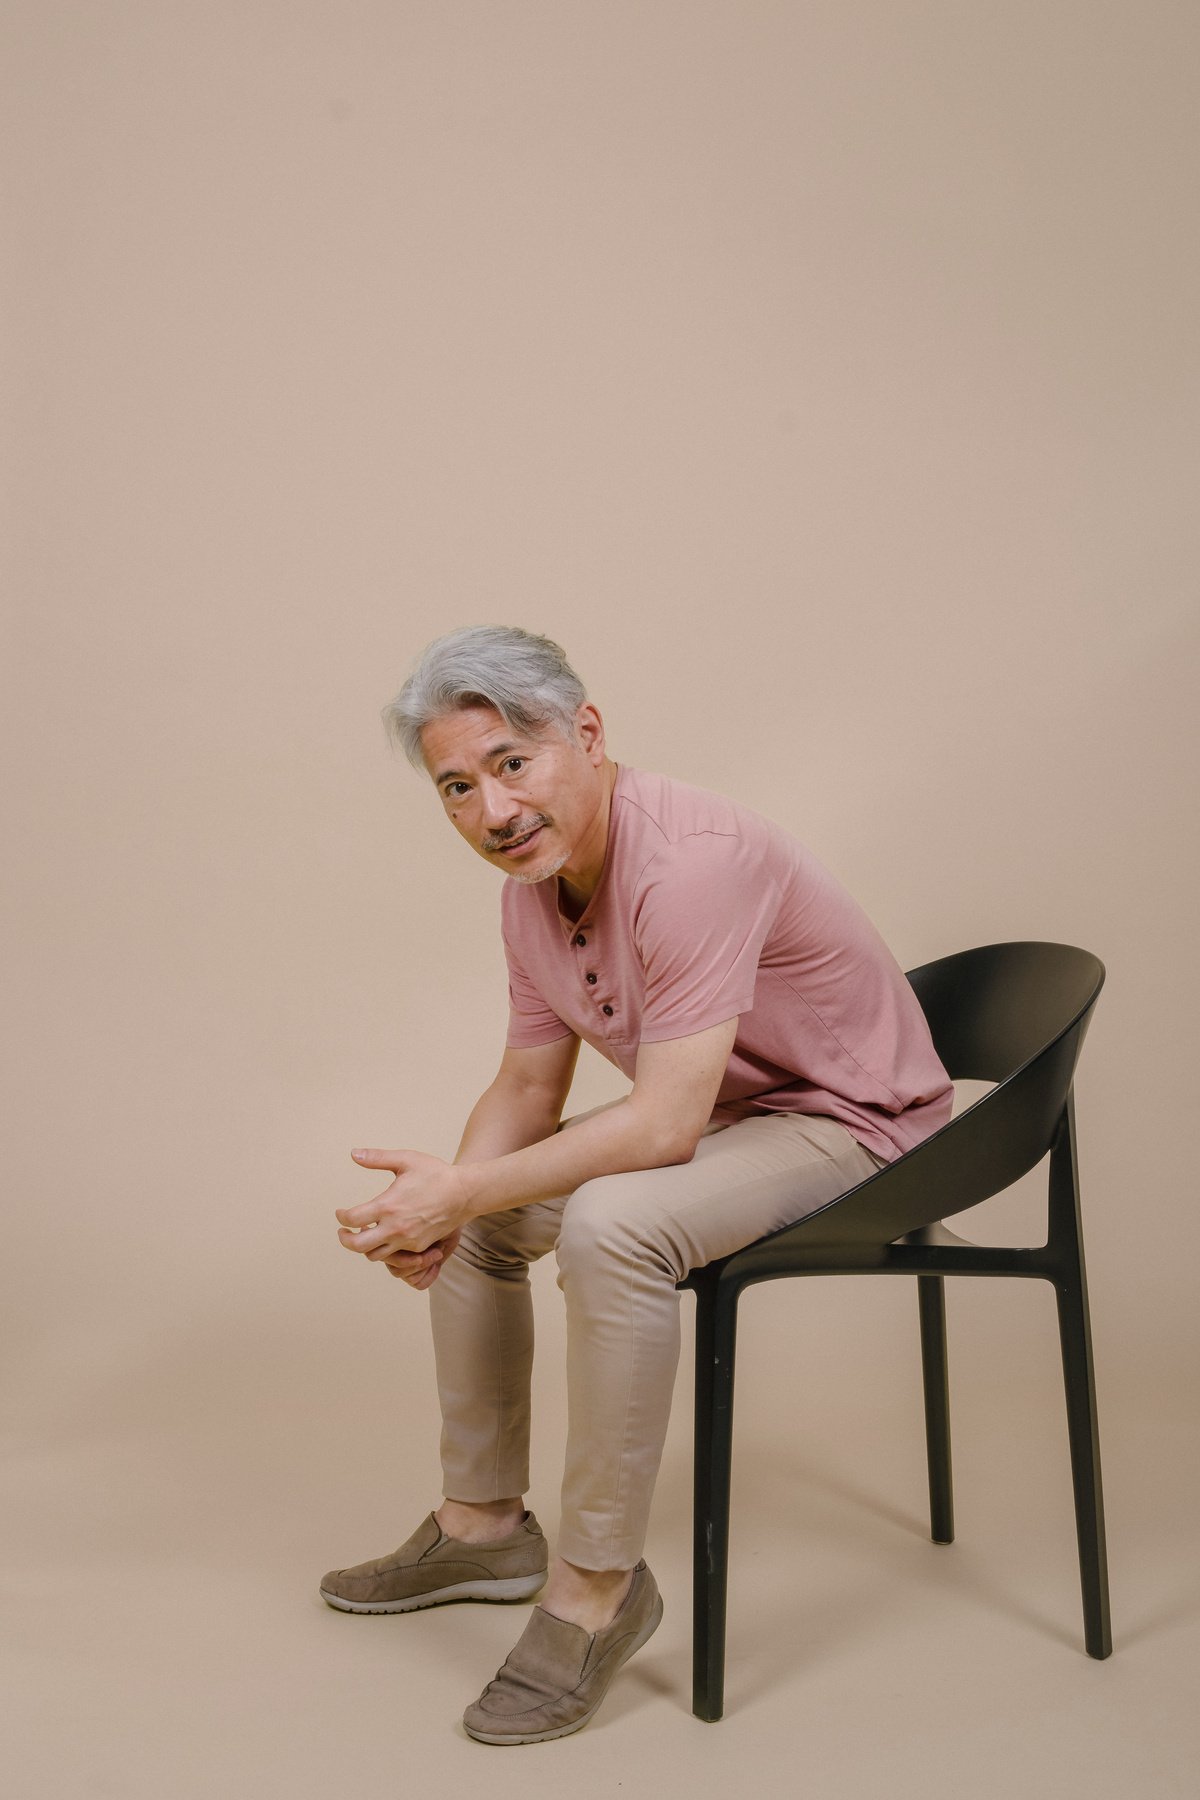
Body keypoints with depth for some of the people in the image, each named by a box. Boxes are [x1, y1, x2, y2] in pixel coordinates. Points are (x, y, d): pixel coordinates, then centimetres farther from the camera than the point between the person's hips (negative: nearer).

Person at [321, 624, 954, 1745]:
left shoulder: (692, 860, -31)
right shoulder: (530, 882, -3)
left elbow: (663, 1126, -34)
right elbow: (529, 1085, 6)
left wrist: (465, 1192, -27)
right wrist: (446, 1198, -13)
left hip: (851, 1120, -9)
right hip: (719, 1108, 9)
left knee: (611, 1224, -34)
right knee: (467, 1220, 10)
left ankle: (598, 1587, -15)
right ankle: (483, 1526, 23)